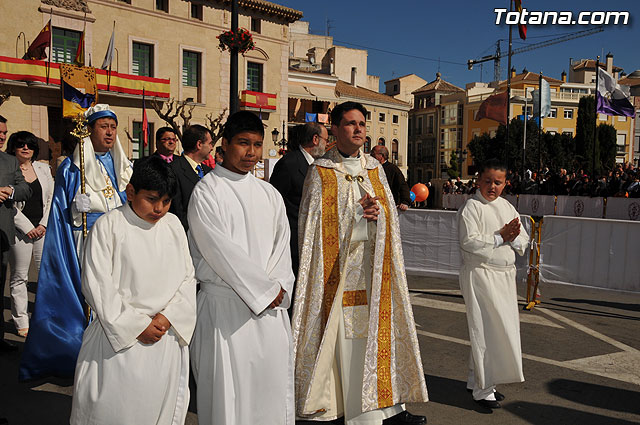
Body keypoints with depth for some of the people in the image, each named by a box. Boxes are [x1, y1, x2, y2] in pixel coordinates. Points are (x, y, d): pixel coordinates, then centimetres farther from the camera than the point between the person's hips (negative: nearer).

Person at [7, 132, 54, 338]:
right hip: (20, 230, -3)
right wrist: (28, 227, -9)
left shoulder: (43, 169, 12)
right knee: (19, 277, 4)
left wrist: (44, 224, 0)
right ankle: (21, 322, 12)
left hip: (43, 228, 3)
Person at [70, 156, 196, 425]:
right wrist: (137, 325, -12)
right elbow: (98, 286, -9)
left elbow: (188, 277, 5)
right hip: (120, 337, -3)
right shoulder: (109, 226, -7)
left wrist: (167, 317, -9)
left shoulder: (173, 224, 6)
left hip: (167, 338, 3)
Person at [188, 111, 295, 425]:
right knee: (227, 389, 0)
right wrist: (265, 290, -9)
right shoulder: (206, 191, -4)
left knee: (274, 384, 8)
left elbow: (282, 245, 9)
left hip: (271, 305, 5)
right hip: (224, 305, -5)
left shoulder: (270, 195, 13)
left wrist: (278, 287, -7)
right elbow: (221, 251, -11)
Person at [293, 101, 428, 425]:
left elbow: (390, 214, 12)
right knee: (344, 340, -1)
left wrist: (375, 212, -10)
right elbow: (317, 224, -6)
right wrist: (360, 214, -12)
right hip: (338, 269, -4)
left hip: (373, 270, 5)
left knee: (379, 335, 10)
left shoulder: (374, 168, 13)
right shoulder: (320, 171, -1)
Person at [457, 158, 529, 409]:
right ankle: (482, 389, 8)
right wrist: (500, 237, -13)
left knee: (502, 329, 12)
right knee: (486, 331, -5)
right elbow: (469, 241, -19)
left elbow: (522, 242, 13)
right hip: (480, 274, -7)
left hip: (505, 275, 8)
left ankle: (476, 380, 26)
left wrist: (513, 237, -9)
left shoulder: (507, 206, 14)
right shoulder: (471, 207, -8)